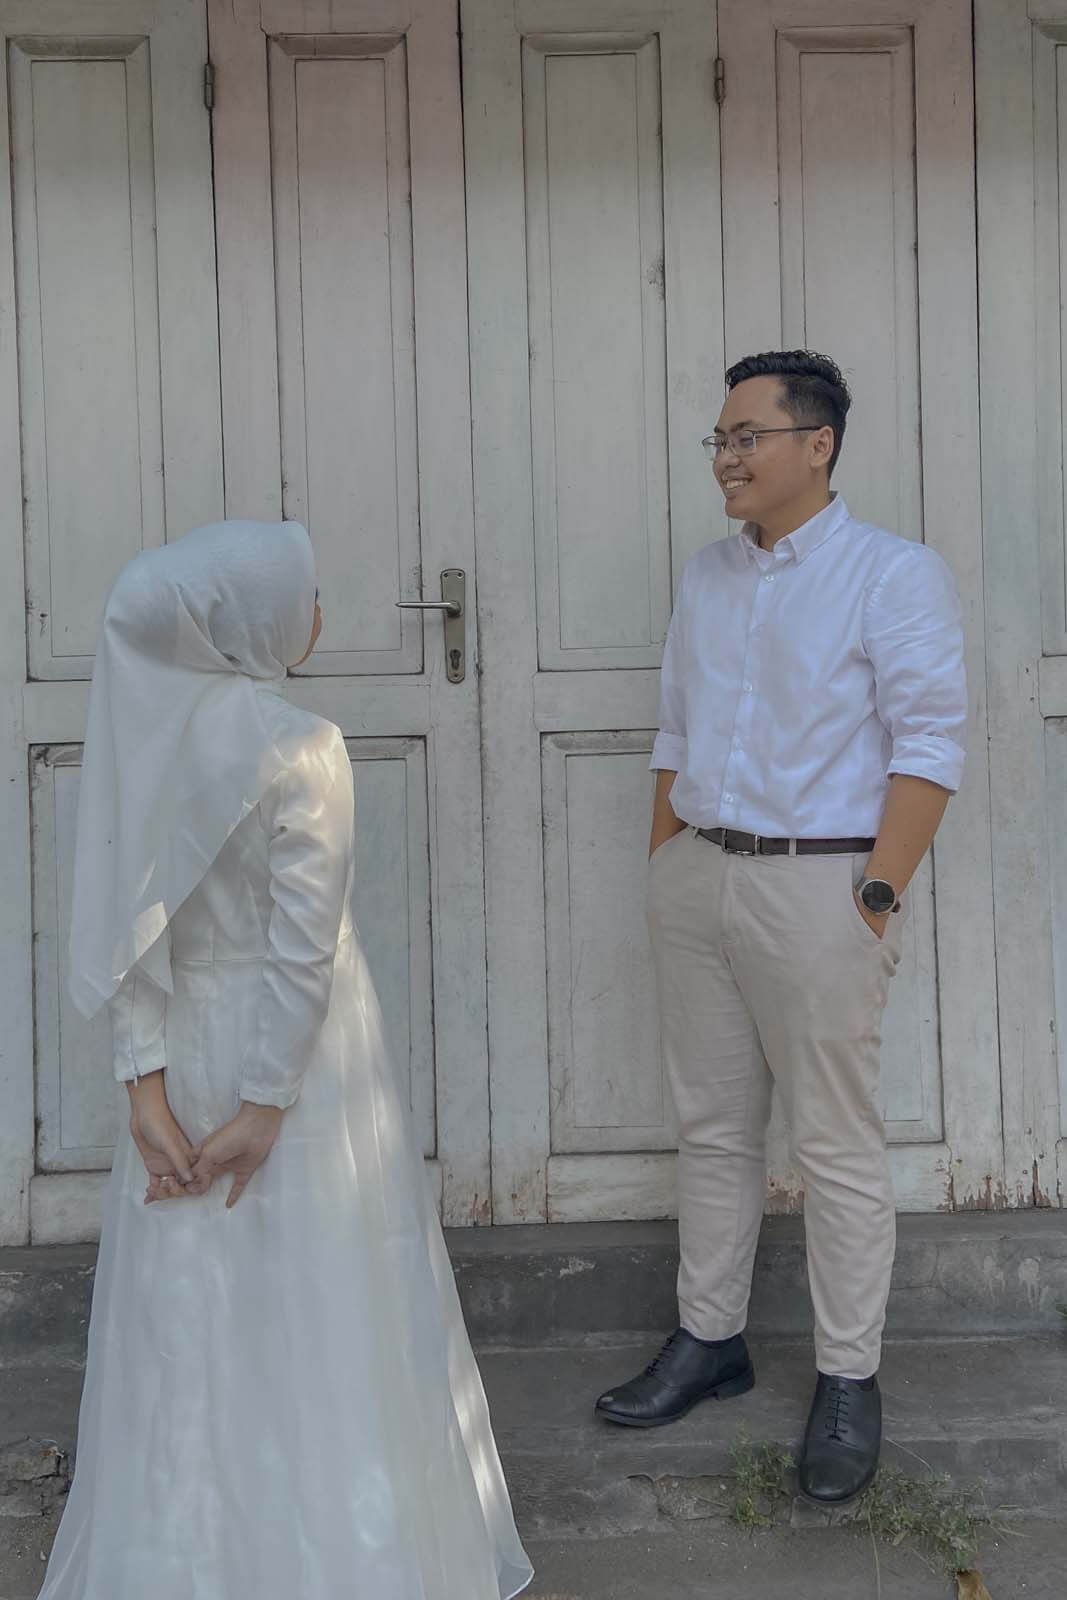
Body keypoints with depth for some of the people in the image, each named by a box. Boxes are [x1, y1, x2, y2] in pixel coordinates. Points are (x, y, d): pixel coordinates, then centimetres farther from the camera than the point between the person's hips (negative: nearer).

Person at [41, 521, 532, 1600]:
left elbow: (125, 930, -3)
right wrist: (264, 1109, -14)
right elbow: (302, 947, -20)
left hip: (188, 1051, 6)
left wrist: (146, 1086, -3)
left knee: (190, 1319, 17)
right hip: (296, 1061, -6)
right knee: (313, 1316, 10)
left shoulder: (143, 734, -1)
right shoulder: (299, 749, -18)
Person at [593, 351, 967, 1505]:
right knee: (711, 1126, 14)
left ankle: (847, 1384, 17)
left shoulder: (893, 575, -6)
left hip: (817, 887, -6)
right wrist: (663, 867, 11)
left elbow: (929, 746, -11)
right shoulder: (706, 577, 13)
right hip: (695, 879, 6)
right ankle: (707, 1341, 29)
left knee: (835, 1145, 3)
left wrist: (878, 894, -17)